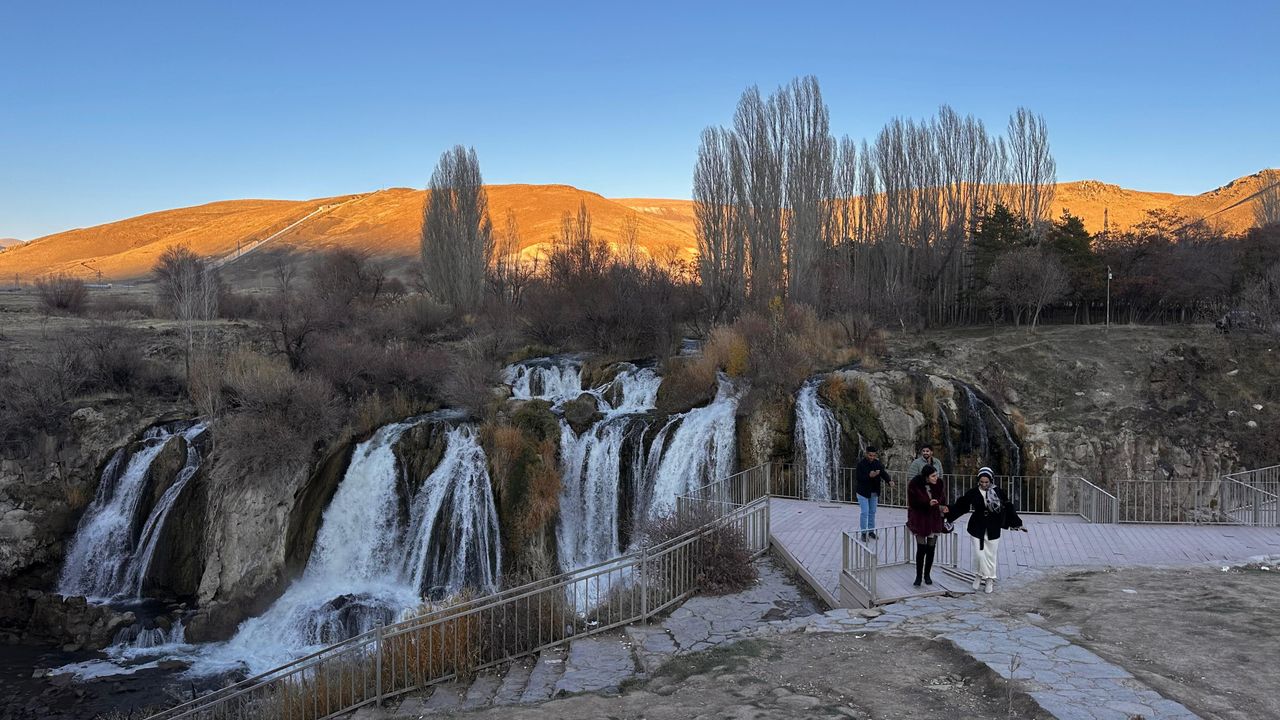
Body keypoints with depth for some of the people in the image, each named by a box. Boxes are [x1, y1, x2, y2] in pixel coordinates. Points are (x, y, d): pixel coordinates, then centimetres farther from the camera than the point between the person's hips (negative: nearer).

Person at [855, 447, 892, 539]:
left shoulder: (878, 463, 0)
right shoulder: (861, 464, -12)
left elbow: (883, 473, -10)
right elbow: (859, 477, -17)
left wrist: (889, 480, -30)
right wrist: (869, 476, -32)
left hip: (874, 493, 5)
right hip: (863, 492, -5)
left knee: (872, 512, 13)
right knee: (864, 512, -6)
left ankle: (871, 531, 24)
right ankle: (863, 532, 3)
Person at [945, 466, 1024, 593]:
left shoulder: (999, 493, -4)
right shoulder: (973, 493, -4)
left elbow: (1008, 509, 0)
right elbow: (960, 505, -4)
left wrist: (1016, 523, 0)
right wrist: (949, 511, -16)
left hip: (993, 529, 0)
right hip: (978, 528, 0)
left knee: (991, 555, 8)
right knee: (979, 554, -5)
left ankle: (990, 579, 23)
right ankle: (980, 575, 17)